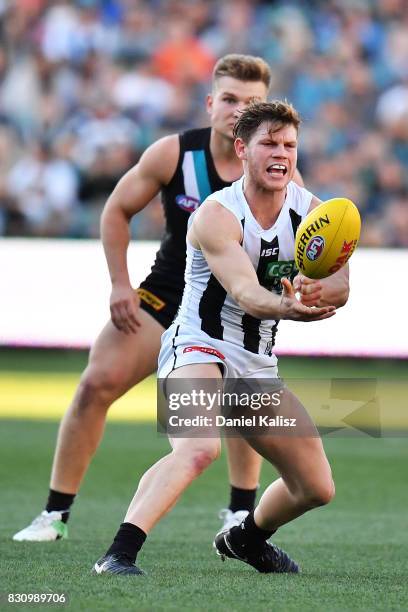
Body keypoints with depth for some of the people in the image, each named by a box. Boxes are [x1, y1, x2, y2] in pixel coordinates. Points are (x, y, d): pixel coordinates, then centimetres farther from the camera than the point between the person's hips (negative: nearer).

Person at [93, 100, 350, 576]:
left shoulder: (309, 211, 1)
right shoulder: (217, 215, -17)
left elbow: (339, 287, -10)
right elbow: (246, 294, -31)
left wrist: (313, 294, -34)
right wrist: (286, 307, -53)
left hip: (258, 367, 7)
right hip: (197, 348, -7)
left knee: (317, 487, 12)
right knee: (199, 448, -38)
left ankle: (246, 537, 42)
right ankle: (118, 555, -42)